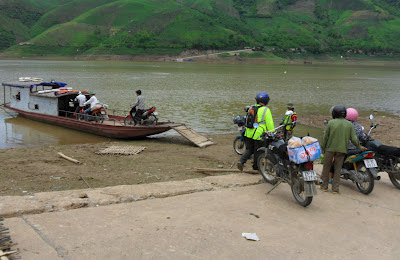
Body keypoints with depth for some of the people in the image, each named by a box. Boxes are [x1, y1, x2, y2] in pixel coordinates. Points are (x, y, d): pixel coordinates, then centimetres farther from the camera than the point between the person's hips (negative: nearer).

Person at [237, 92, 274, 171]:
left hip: (248, 134, 5)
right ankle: (256, 167, 21)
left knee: (249, 149, 16)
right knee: (258, 152, 9)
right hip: (259, 135, -5)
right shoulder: (266, 110, -8)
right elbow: (269, 124, -9)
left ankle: (241, 161, -4)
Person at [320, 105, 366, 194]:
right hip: (342, 150, 2)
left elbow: (325, 137, -5)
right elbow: (354, 139, -2)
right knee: (337, 169, 8)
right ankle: (335, 188, 8)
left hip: (330, 148, -2)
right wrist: (360, 147, 13)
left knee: (326, 167, 11)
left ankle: (324, 186, 17)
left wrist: (322, 148, 7)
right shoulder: (349, 124, -1)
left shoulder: (331, 123, -7)